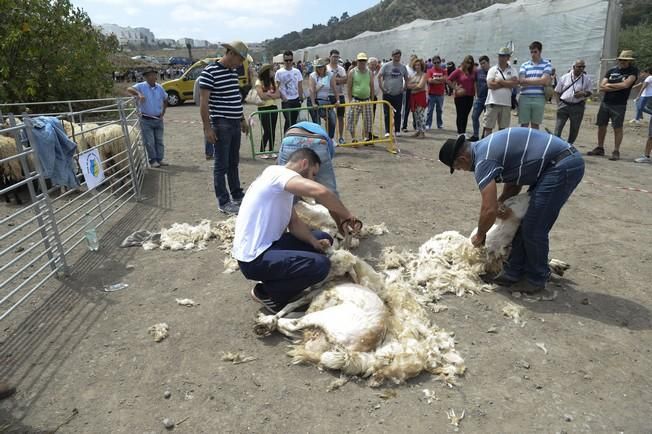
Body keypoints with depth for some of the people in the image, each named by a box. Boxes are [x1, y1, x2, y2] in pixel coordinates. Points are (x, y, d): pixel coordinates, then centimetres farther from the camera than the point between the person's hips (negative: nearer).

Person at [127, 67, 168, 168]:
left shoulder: (160, 88, 7)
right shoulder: (141, 86, -6)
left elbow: (165, 100, 21)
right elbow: (129, 89, -22)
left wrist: (163, 112, 12)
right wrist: (139, 94, -38)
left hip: (158, 119, 4)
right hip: (146, 120, -4)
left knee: (159, 140, 9)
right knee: (150, 142, -2)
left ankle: (160, 159, 18)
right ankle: (153, 160, 5)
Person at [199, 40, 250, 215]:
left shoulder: (233, 71, 12)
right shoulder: (210, 72, -13)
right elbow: (203, 101, -15)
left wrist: (243, 119, 21)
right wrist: (207, 127, -18)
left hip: (235, 123, 8)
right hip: (221, 124, -8)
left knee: (234, 162, 17)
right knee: (222, 165, -1)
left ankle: (237, 195, 28)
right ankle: (223, 202, 7)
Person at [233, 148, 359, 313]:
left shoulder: (284, 184, 13)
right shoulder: (277, 172, -19)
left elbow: (294, 223, 9)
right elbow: (320, 191, -35)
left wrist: (314, 242, -9)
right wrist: (347, 216, -20)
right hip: (254, 257, -10)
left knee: (323, 238, 12)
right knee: (321, 264, -22)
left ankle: (276, 282, 12)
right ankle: (266, 293, 0)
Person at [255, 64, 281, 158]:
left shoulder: (273, 81, 11)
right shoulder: (259, 82, -5)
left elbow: (278, 95, 2)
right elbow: (262, 96, -15)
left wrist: (268, 94, -11)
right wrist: (273, 95, -3)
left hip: (273, 108, 5)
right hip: (264, 109, -5)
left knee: (273, 131, 5)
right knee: (267, 131, -6)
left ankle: (271, 152, 14)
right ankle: (262, 152, 5)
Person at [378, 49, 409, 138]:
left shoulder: (403, 67, 7)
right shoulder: (386, 66, -3)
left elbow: (406, 78, 17)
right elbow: (379, 76, -5)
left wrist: (404, 88, 6)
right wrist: (382, 88, -10)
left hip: (398, 94, 3)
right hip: (387, 94, -3)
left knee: (398, 114, 7)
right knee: (387, 114, 1)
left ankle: (397, 131, 16)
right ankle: (387, 131, 7)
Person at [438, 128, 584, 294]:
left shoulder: (483, 160, -16)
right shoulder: (487, 147, 14)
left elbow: (489, 209, -20)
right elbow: (514, 179, 21)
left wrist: (480, 235, -2)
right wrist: (500, 201, 2)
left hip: (562, 166, -10)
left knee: (533, 229, -4)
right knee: (524, 222, 12)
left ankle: (537, 279, 15)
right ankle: (514, 272, 21)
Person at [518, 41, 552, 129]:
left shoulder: (546, 64, 7)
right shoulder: (524, 65, 12)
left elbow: (544, 80, -7)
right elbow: (521, 81, -2)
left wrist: (527, 80, -3)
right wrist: (539, 81, -6)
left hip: (539, 99, -1)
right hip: (524, 98, 1)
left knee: (535, 125, 6)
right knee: (524, 125, 1)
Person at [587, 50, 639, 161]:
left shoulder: (633, 71, -1)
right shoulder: (611, 71, 9)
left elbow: (626, 84, -15)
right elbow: (602, 87, -2)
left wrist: (609, 85, -4)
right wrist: (619, 87, -10)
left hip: (619, 105, -4)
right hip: (605, 103, 4)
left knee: (618, 128, -2)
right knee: (601, 126, 8)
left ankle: (616, 152, 2)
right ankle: (600, 148, 19)